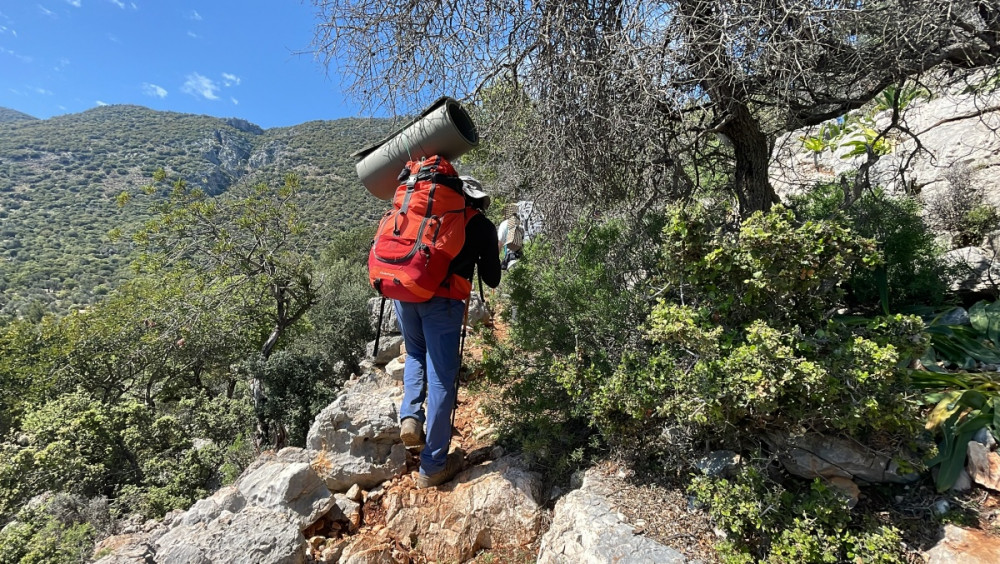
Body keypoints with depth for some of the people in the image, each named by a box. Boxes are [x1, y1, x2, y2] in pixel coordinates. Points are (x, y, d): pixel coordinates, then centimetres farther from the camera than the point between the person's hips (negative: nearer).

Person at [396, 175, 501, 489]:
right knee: (441, 379, 4)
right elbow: (492, 280, 14)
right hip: (442, 300, -4)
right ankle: (433, 467, 13)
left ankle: (410, 416, 12)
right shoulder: (483, 226, 11)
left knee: (416, 353, 29)